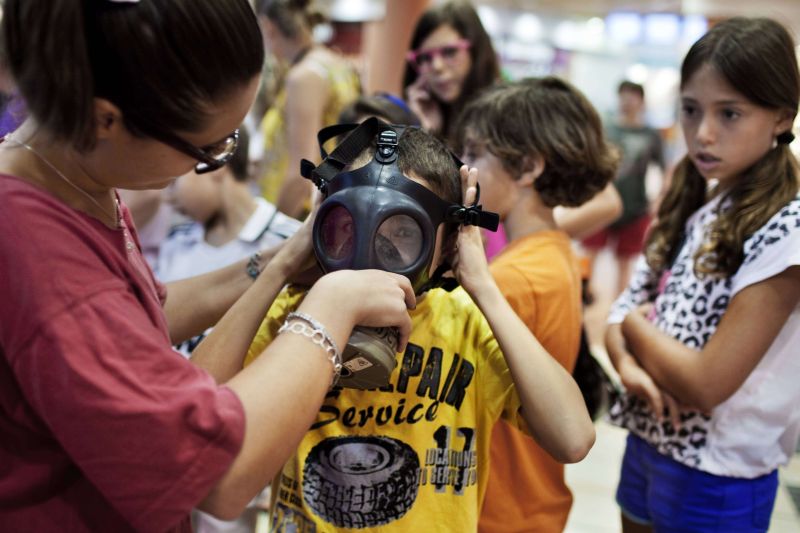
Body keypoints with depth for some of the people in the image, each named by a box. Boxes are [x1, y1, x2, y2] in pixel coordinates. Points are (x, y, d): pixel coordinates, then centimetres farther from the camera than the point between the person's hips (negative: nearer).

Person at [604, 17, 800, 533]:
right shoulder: (688, 205, 2)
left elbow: (707, 384, -24)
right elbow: (621, 314, 4)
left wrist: (635, 326, -9)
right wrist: (631, 365, -17)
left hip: (717, 482, -6)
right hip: (645, 445, 6)